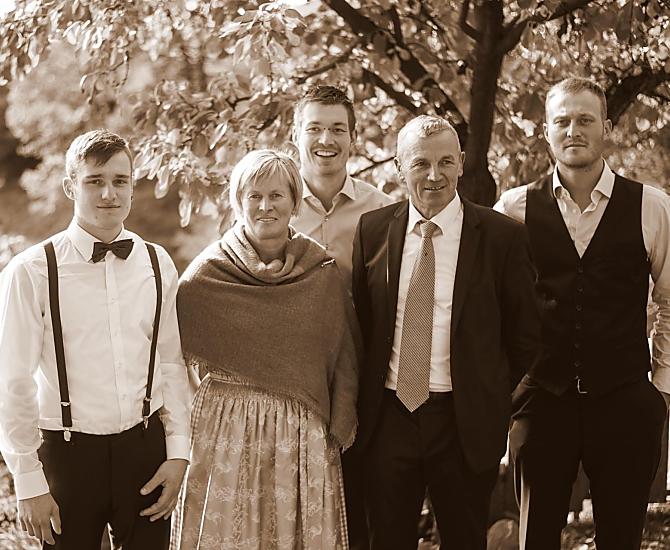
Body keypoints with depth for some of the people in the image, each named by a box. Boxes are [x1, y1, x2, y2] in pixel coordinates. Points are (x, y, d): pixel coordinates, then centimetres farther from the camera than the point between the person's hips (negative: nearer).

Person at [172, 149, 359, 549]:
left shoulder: (323, 274, 2)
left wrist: (338, 433, 2)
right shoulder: (207, 273, -2)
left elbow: (343, 362, 7)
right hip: (227, 429, -1)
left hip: (302, 436, 1)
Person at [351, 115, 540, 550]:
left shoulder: (504, 236, -5)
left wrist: (490, 400, 4)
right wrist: (369, 394, 9)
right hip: (388, 416, 2)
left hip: (465, 423, -2)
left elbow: (524, 334, 2)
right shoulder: (373, 229, 3)